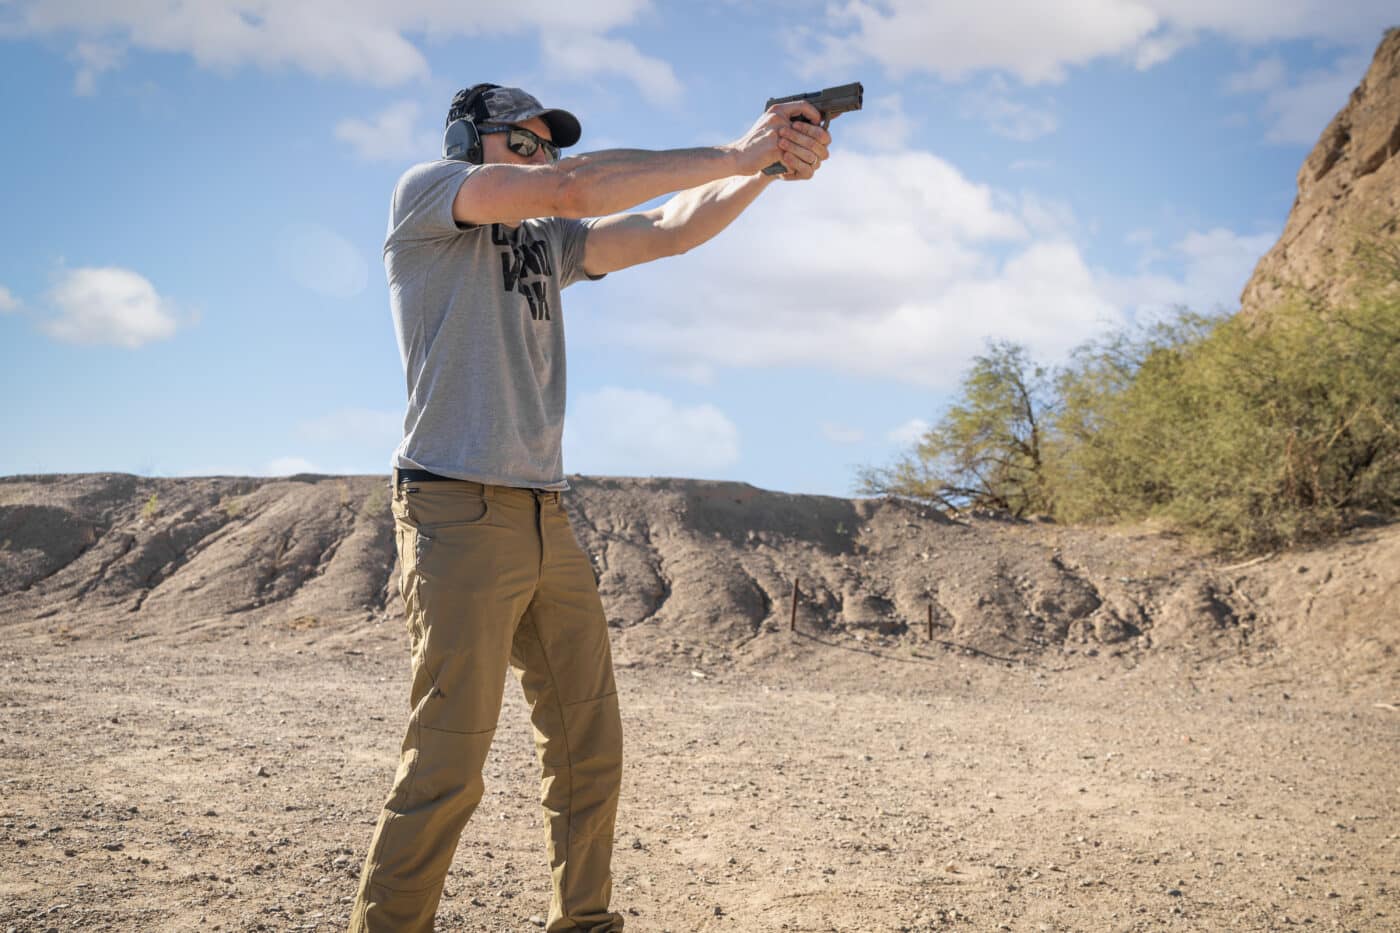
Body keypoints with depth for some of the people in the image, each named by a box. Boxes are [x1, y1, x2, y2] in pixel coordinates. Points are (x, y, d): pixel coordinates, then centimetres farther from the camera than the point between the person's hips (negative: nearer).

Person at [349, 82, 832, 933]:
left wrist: (768, 166, -3)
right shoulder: (425, 194, 1)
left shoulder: (548, 241, 22)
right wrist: (730, 154, -10)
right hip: (460, 512, -7)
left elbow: (668, 231, 12)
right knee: (448, 766, -10)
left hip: (547, 520, 8)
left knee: (590, 748, 8)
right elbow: (573, 188, -13)